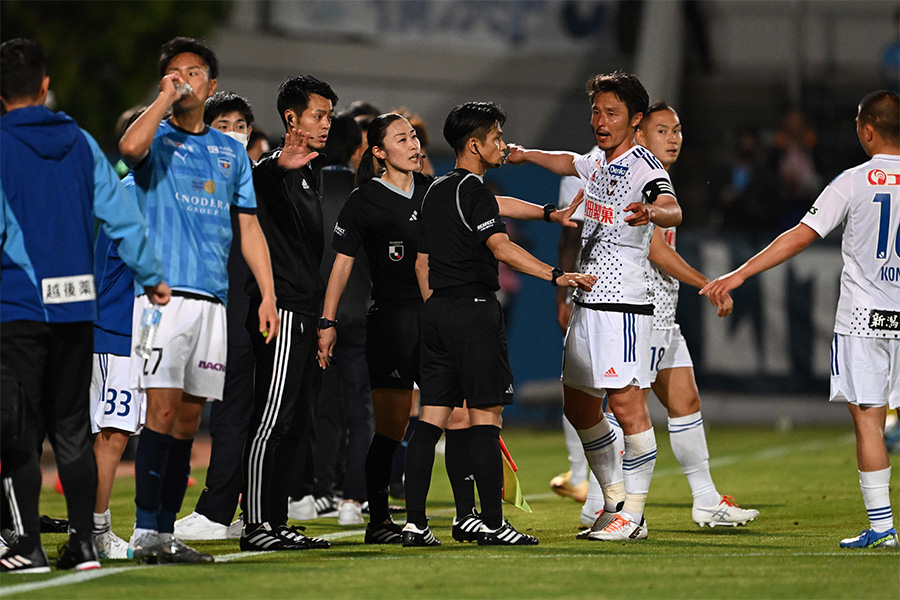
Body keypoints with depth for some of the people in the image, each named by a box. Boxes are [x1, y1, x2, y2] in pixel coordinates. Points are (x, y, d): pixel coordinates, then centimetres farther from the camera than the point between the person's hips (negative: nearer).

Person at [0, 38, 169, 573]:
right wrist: (152, 274, 16)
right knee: (73, 429, 11)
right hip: (77, 305, 4)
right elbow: (121, 214, 7)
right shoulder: (80, 143, 7)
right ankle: (84, 542, 8)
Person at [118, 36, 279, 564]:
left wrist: (268, 294, 11)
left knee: (189, 419, 5)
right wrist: (165, 99, -12)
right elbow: (131, 147, -24)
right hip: (163, 290, -5)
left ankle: (167, 530, 9)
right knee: (163, 410, -13)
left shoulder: (232, 152, 18)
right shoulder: (157, 139, 3)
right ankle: (145, 532, -14)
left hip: (213, 297, 5)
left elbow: (250, 228, 19)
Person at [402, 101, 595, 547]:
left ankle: (415, 523, 1)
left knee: (432, 417, 5)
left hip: (437, 311, 8)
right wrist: (556, 275, -29)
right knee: (484, 416, -6)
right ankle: (492, 524, -7)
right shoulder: (473, 190, -9)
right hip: (475, 308, -8)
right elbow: (501, 247, -22)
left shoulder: (435, 193, 17)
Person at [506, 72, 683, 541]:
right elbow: (569, 163, 40)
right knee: (578, 405, 14)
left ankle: (632, 515, -7)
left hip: (624, 301, -9)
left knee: (626, 402, -12)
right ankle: (615, 500, 23)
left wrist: (652, 212, -54)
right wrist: (525, 155, 48)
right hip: (588, 300, 9)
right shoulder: (599, 161, 15)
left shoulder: (643, 167, -12)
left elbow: (672, 210, -33)